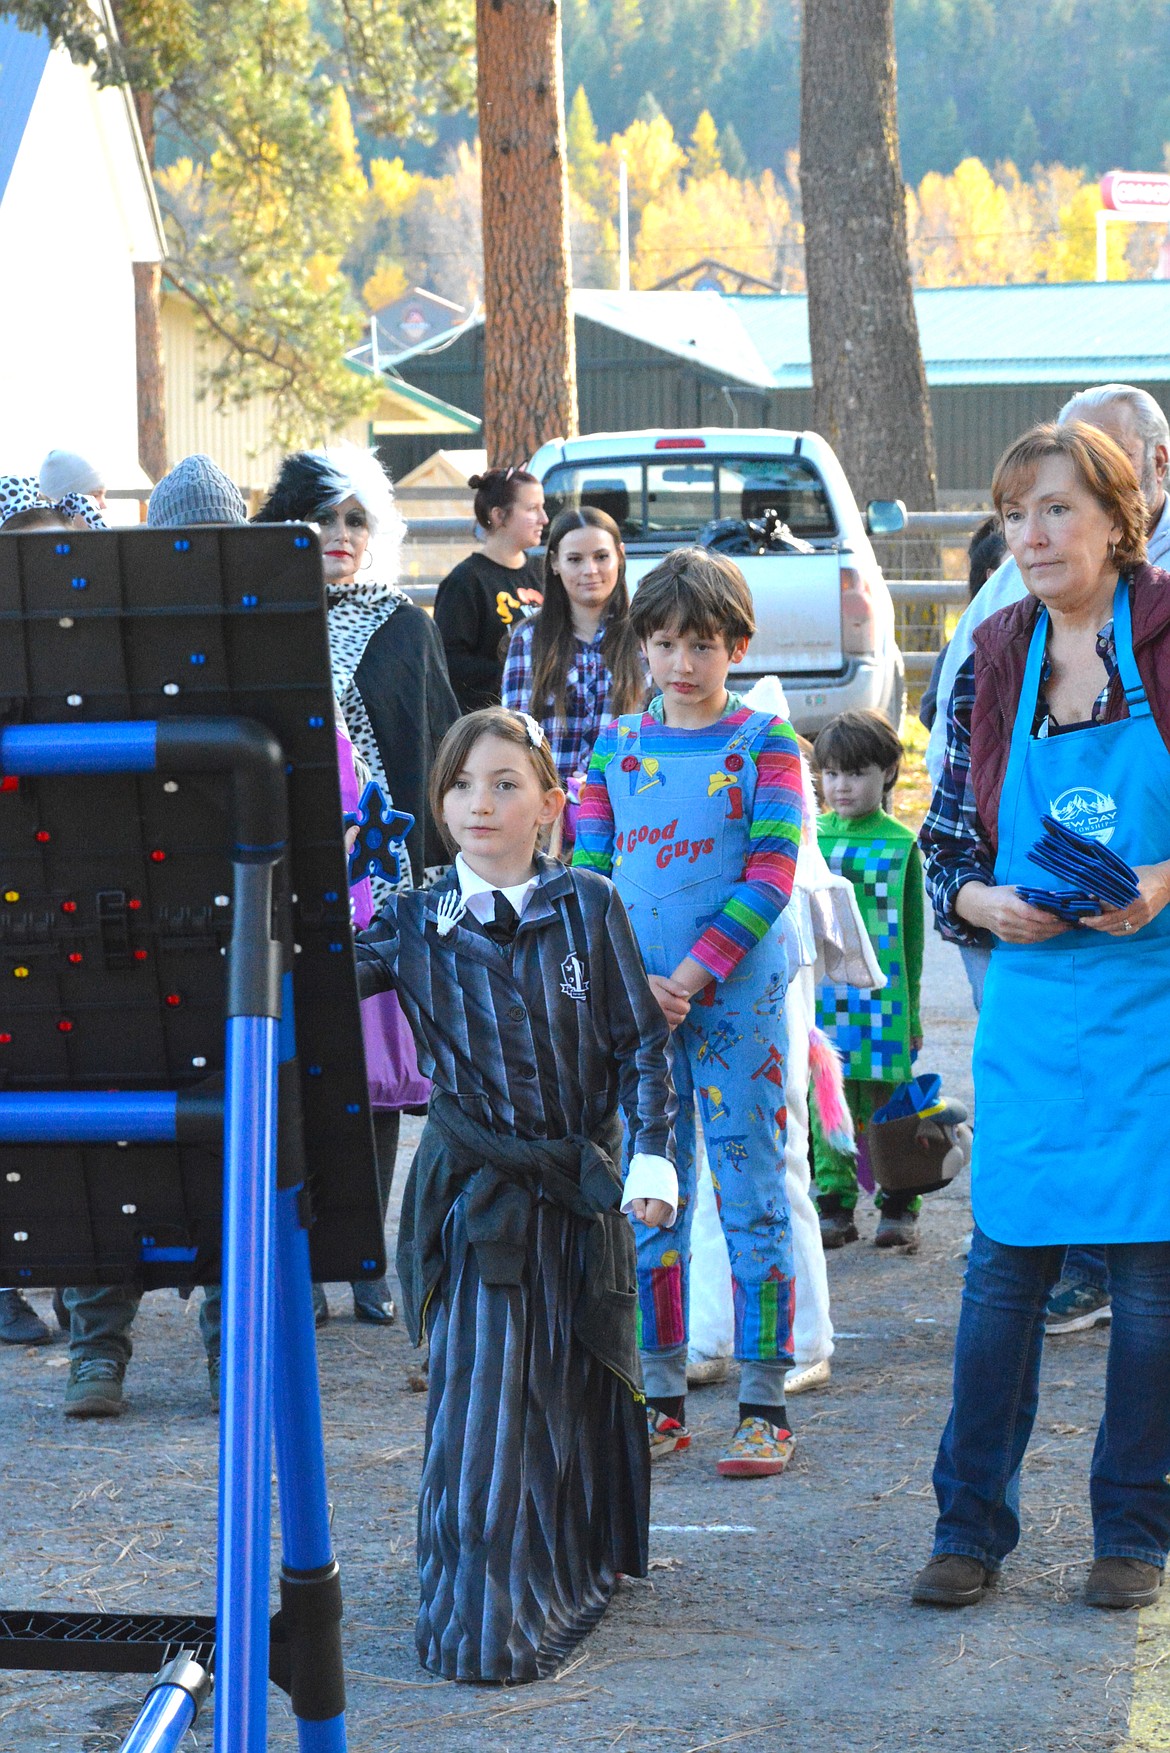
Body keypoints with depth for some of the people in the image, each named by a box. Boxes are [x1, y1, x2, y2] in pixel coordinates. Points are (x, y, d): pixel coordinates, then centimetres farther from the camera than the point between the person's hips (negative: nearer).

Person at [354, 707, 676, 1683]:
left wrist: (652, 1158, -5)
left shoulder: (589, 908, -2)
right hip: (476, 1192, -1)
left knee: (582, 1387, 14)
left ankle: (584, 1563, 37)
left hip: (582, 1185, 1)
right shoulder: (416, 926, -2)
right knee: (483, 1397, -6)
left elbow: (642, 1044, 1)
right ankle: (486, 1623, 2)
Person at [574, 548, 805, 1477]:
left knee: (752, 1198, 0)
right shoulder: (617, 744, 9)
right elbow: (588, 874, 7)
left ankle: (765, 1406, 5)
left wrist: (688, 979, -15)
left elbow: (769, 876, -9)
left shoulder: (764, 741, -2)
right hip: (632, 1004, 4)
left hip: (738, 999, -4)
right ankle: (661, 1399, 17)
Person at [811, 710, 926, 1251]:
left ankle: (898, 1209, 13)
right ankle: (834, 1206, 14)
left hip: (881, 996, -3)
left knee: (887, 1106, 2)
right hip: (819, 997, 3)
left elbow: (912, 933, 3)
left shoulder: (900, 845, 0)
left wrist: (911, 1007, 1)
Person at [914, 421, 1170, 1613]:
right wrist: (989, 905, -8)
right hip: (1034, 995, 3)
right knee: (1004, 1258, 3)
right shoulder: (993, 662, 6)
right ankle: (972, 1524, 14)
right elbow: (946, 844, 11)